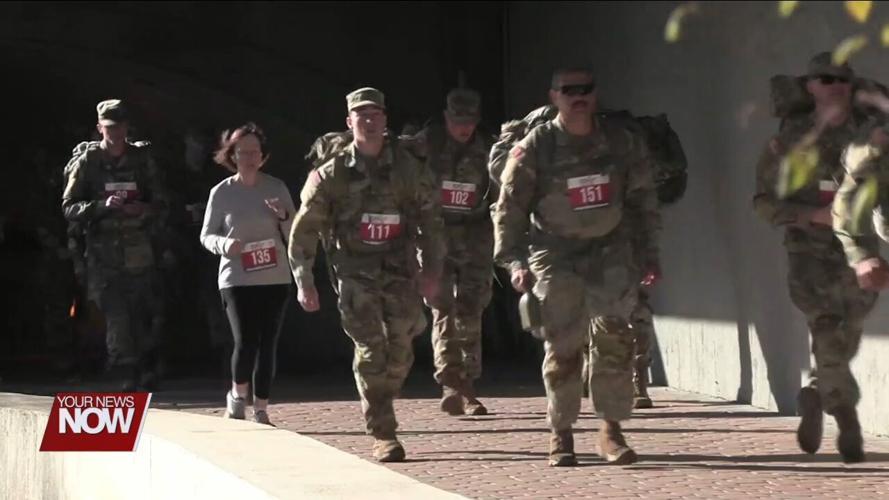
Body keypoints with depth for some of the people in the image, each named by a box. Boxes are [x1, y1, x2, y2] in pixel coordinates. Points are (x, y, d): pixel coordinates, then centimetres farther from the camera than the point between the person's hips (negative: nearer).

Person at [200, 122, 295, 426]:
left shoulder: (277, 188, 3)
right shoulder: (222, 192, 0)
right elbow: (206, 235, 7)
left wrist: (284, 215, -13)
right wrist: (224, 244, -14)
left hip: (275, 279, 2)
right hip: (236, 280, -2)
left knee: (267, 346, 2)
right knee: (246, 342, -14)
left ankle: (261, 411, 12)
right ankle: (238, 395, 14)